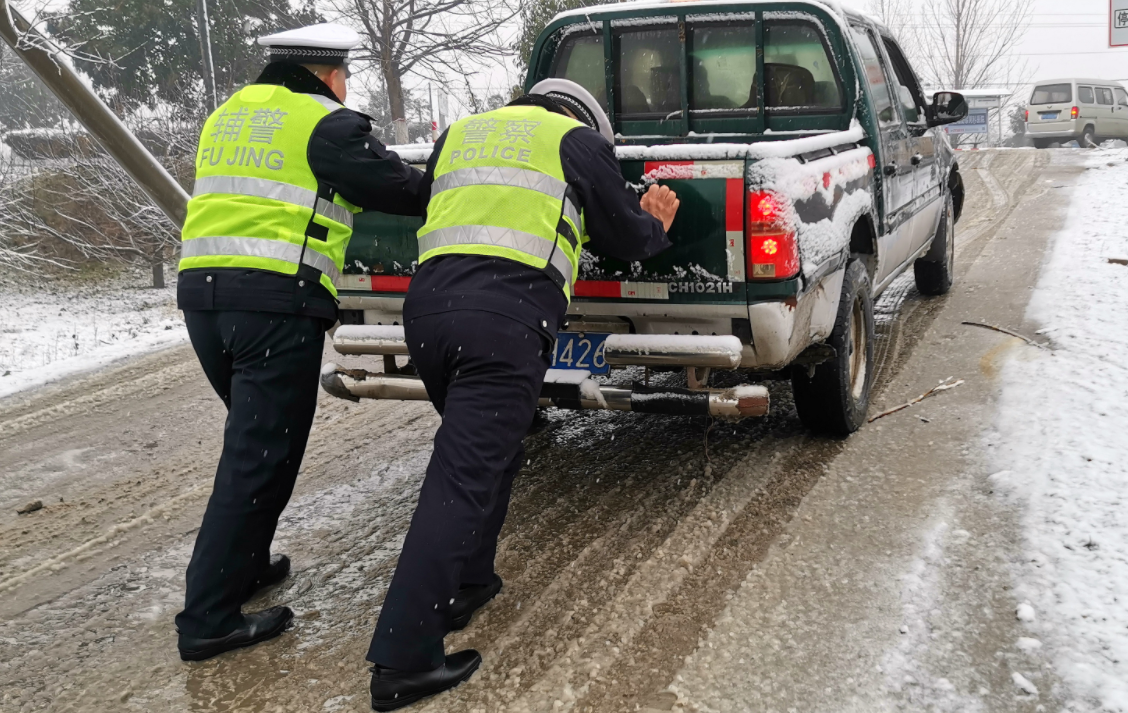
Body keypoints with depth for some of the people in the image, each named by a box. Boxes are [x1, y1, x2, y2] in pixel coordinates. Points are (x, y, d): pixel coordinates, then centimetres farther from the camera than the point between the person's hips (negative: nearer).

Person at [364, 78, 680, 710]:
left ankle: (465, 584, 31)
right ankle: (404, 661, -10)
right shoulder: (578, 140, 14)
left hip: (427, 304, 6)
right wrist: (656, 227, 42)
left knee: (484, 452, 26)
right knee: (466, 478, -8)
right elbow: (625, 237, 19)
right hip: (508, 318, -6)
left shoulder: (461, 132, 29)